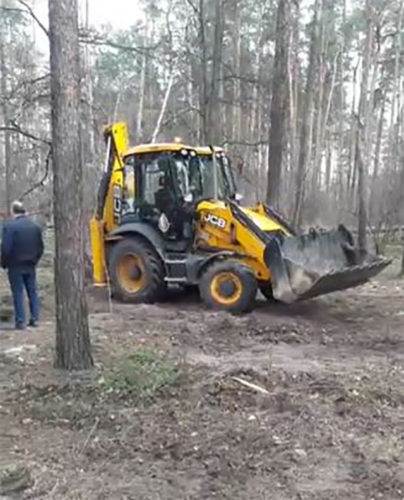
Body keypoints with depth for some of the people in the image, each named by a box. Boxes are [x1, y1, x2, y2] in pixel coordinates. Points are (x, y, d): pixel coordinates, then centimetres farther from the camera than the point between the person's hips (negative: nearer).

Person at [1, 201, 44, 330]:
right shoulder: (35, 226, 4)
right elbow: (40, 247, 7)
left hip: (16, 266, -4)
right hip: (30, 265, 5)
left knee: (18, 293, 2)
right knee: (32, 292, 13)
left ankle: (20, 322, 3)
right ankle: (35, 319, 15)